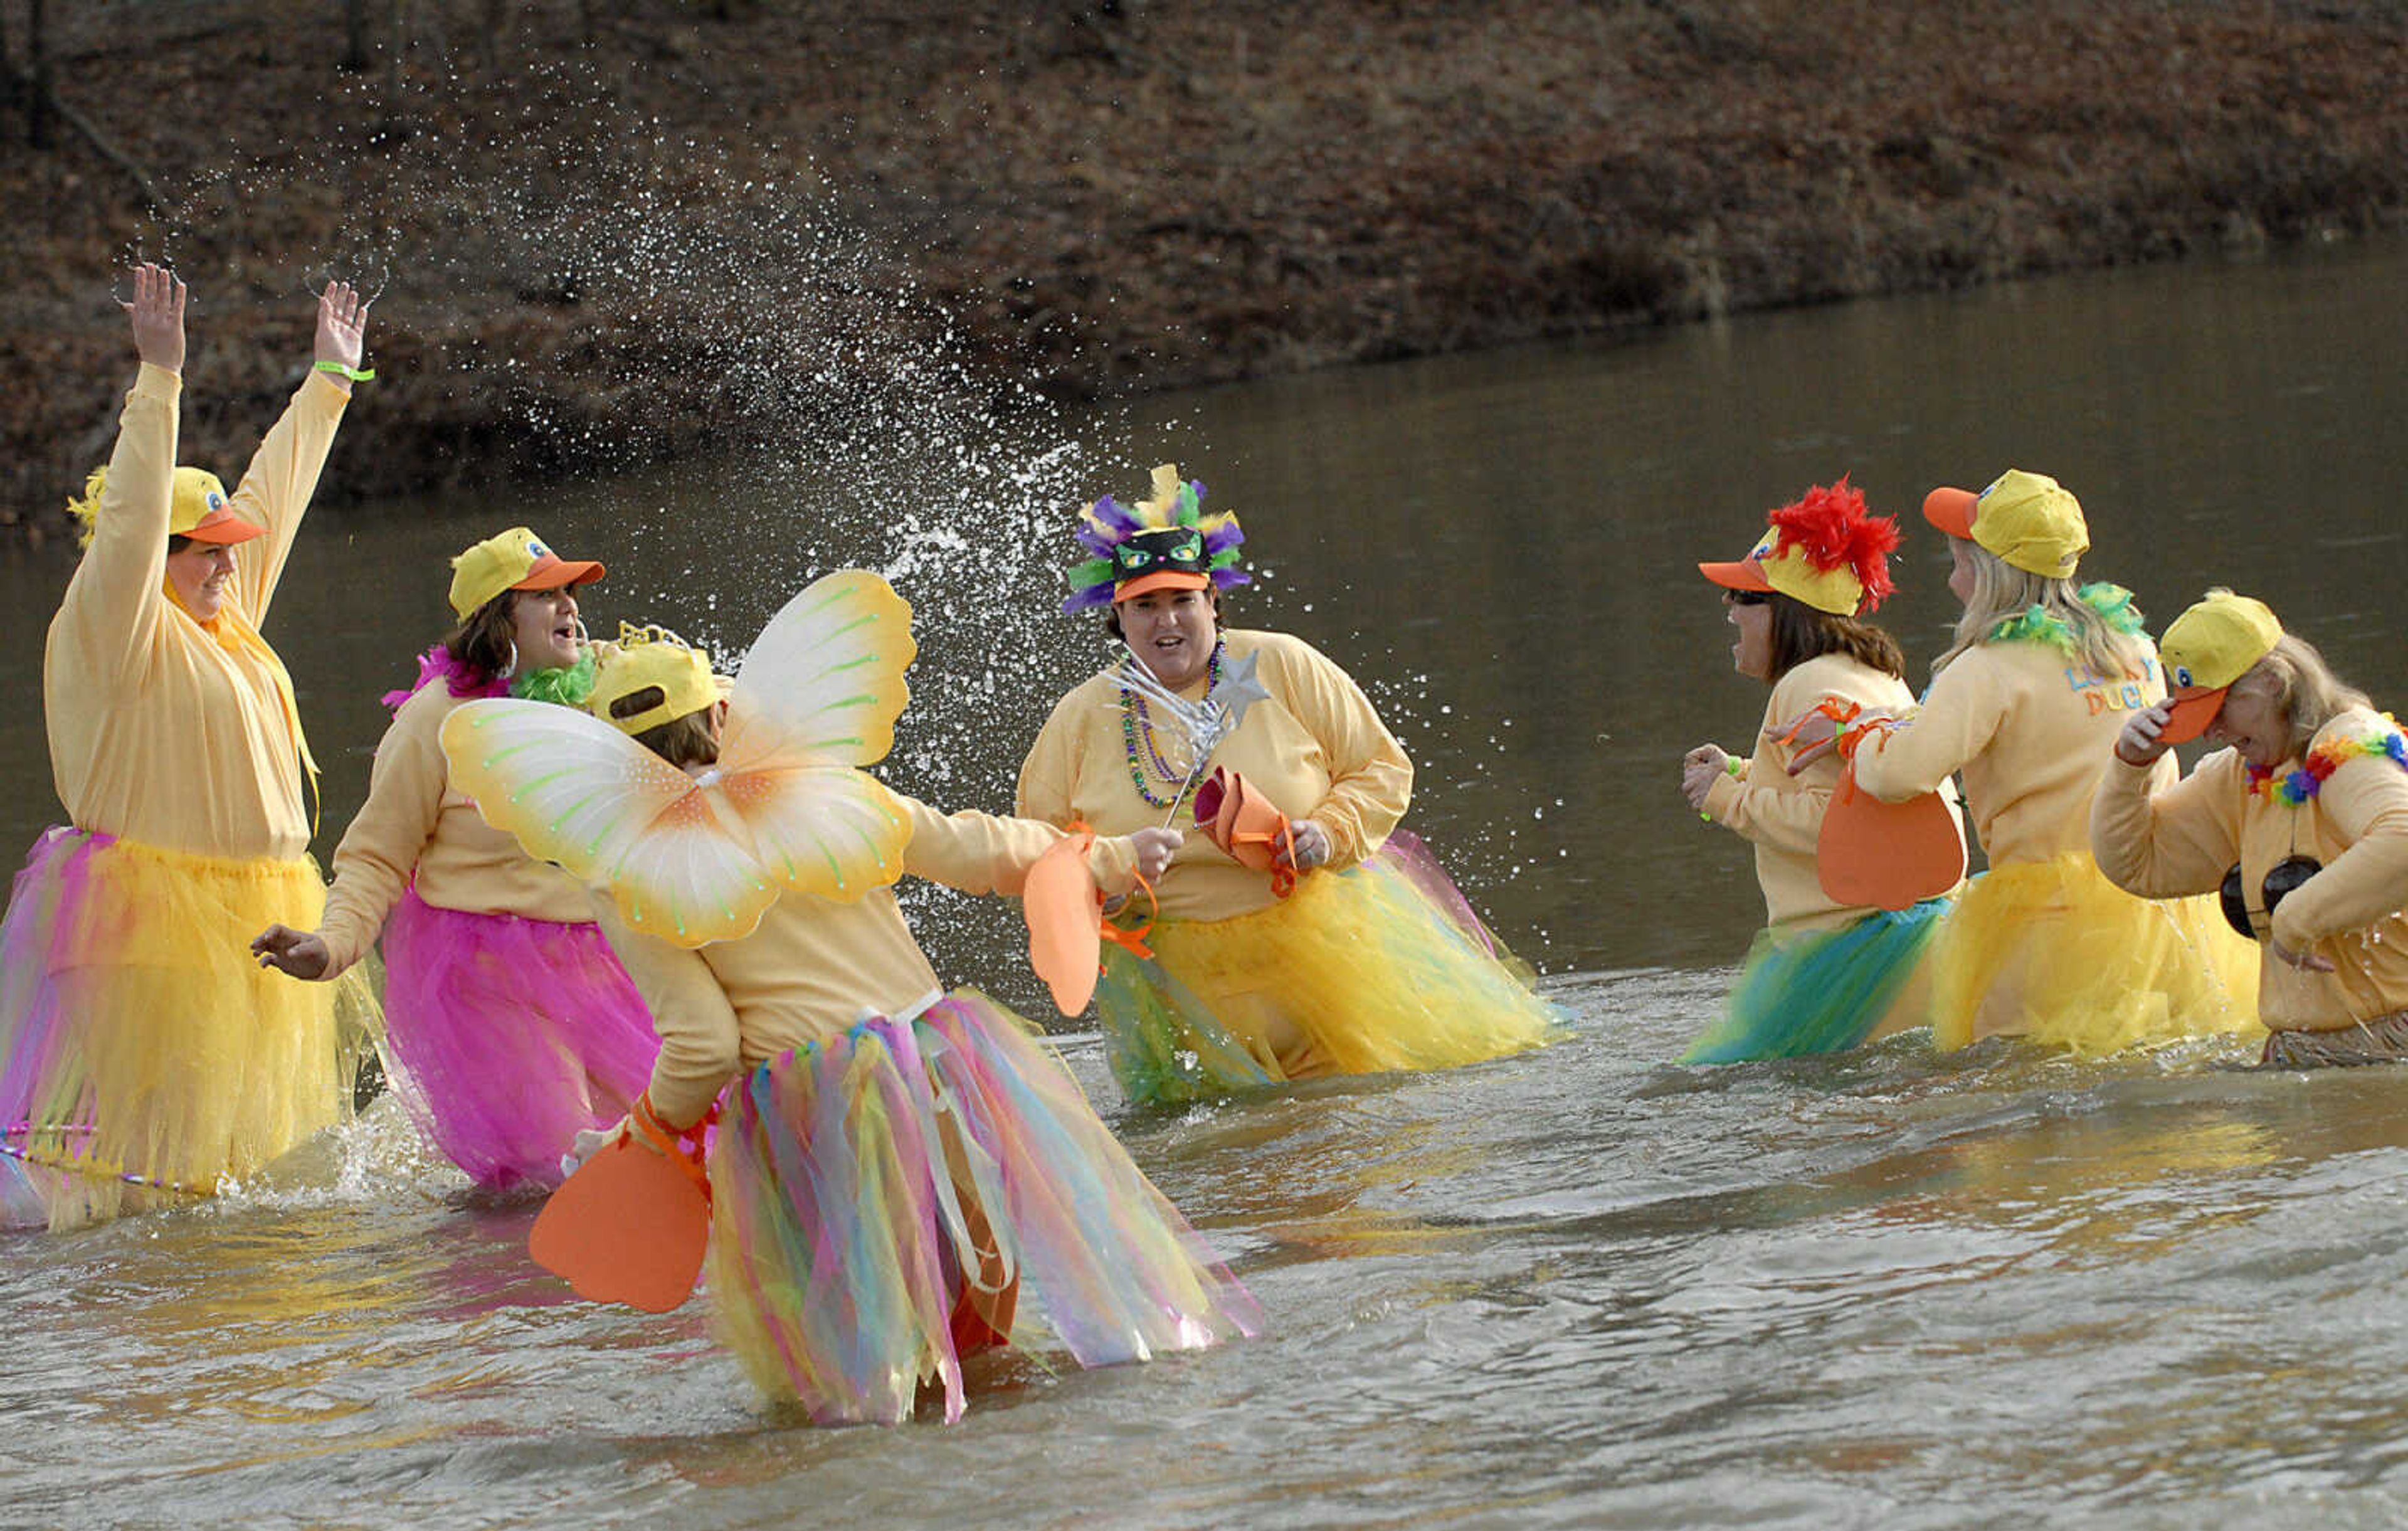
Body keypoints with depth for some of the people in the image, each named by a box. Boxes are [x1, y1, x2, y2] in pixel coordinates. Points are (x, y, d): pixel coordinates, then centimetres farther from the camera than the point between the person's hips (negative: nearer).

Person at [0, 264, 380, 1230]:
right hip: (155, 917, -9)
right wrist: (160, 377, -29)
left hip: (250, 917, 9)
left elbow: (271, 497, 23)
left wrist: (329, 381, 29)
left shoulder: (223, 618, 13)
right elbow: (132, 515, -23)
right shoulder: (110, 626, -10)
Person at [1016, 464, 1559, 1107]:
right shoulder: (1080, 720, 1)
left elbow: (1382, 768, 2)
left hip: (1326, 947, -1)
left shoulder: (1284, 668, -4)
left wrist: (1330, 834, -16)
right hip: (1180, 986, 1)